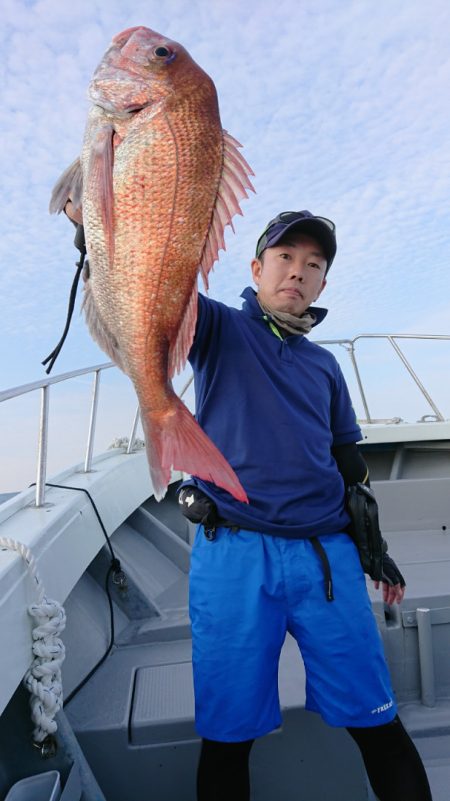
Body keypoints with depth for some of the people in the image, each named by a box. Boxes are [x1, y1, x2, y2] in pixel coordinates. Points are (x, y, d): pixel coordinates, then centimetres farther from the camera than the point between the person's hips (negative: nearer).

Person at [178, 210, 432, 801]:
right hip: (234, 553, -3)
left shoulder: (324, 364, 18)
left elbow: (349, 461, 20)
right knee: (229, 732, 8)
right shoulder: (220, 330, 7)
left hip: (327, 555, 4)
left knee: (376, 723, 9)